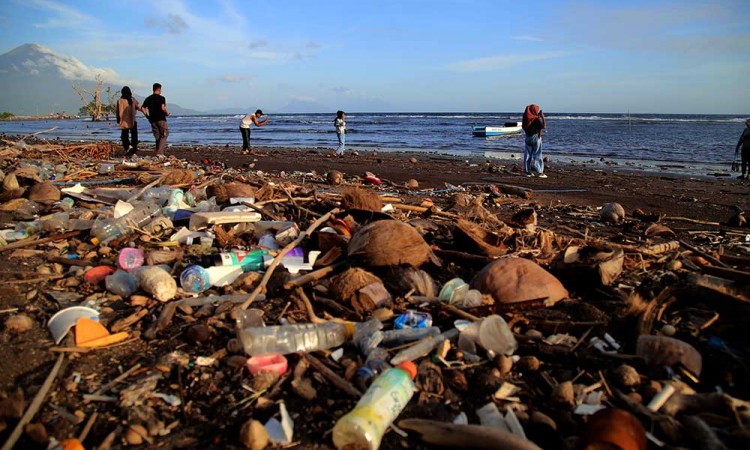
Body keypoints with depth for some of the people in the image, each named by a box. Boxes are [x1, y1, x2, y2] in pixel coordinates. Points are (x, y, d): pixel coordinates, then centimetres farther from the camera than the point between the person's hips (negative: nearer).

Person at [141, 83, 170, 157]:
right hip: (161, 119, -5)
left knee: (158, 137, 12)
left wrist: (147, 116, 14)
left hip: (153, 120, 5)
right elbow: (163, 108, -19)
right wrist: (167, 113, -1)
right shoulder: (161, 98, -6)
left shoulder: (148, 98, 11)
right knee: (164, 136, 0)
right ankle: (160, 153, -13)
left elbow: (142, 108, 6)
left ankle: (160, 153, 10)